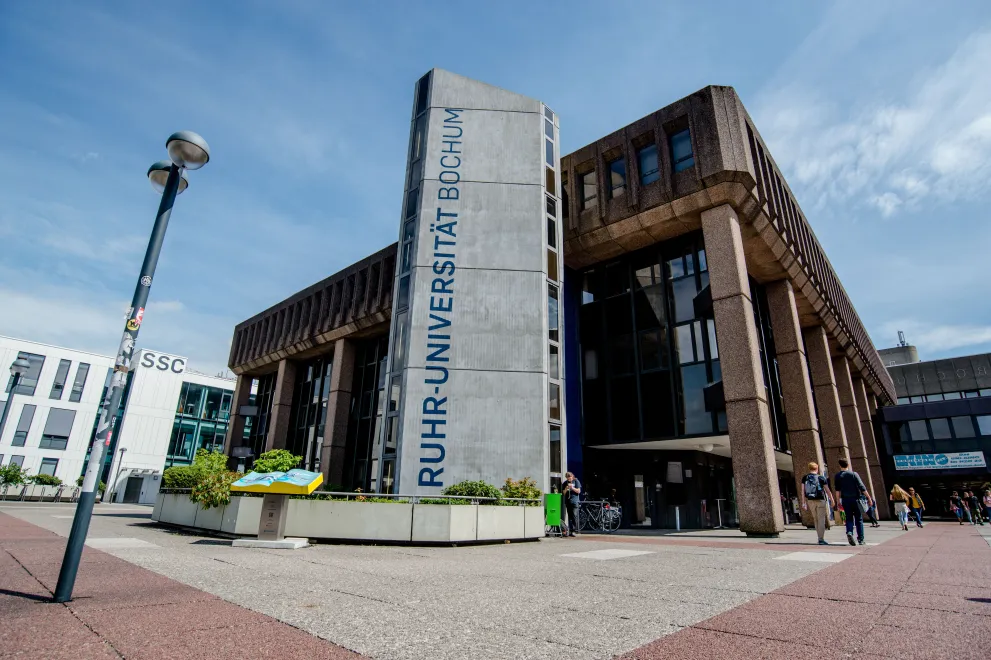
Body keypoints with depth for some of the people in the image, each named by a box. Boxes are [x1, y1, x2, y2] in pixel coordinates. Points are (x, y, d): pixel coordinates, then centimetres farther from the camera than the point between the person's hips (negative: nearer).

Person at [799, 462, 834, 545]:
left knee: (816, 520, 13)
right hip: (820, 500, -3)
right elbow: (827, 490, -1)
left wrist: (803, 503, 2)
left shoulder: (805, 478, 5)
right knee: (821, 520, -1)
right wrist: (832, 501, 9)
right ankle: (821, 539, -5)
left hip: (810, 501, 3)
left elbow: (802, 491, 0)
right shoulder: (821, 478, -2)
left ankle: (820, 538, 17)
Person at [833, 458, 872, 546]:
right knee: (859, 519, 9)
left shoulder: (837, 476, 2)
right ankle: (861, 539, 10)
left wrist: (838, 502, 5)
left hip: (845, 500, 1)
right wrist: (869, 498, -3)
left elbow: (837, 490, 0)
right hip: (856, 499, -1)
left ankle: (849, 532, -18)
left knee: (849, 518, 7)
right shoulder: (854, 474, -3)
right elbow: (862, 487, -9)